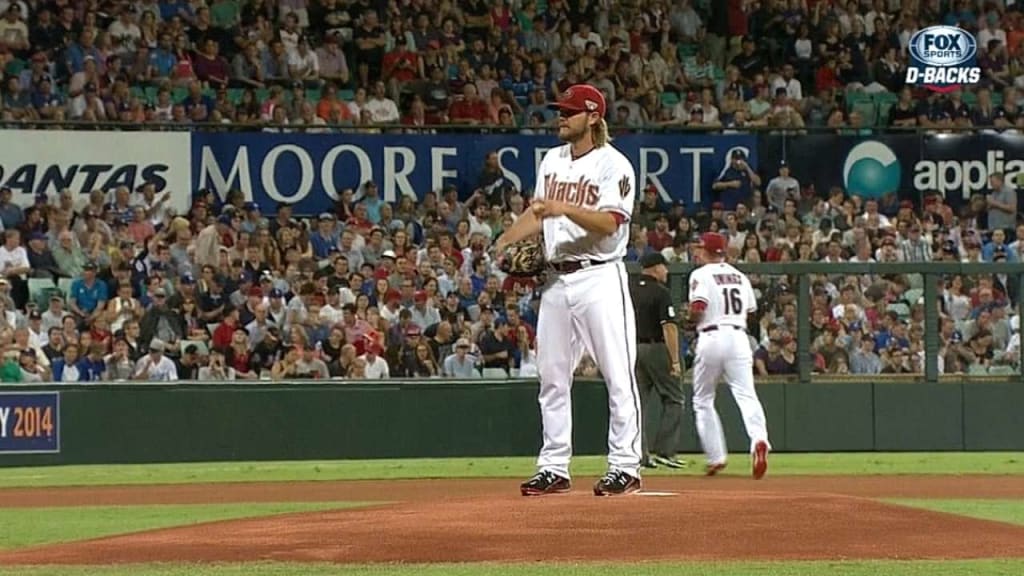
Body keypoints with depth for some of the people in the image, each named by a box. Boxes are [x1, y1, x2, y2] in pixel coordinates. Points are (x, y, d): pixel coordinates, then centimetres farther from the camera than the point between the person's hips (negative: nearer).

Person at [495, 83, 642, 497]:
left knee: (618, 375, -7)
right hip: (557, 278, 7)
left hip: (600, 277, -7)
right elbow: (538, 213, 18)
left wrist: (566, 209, -30)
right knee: (552, 376, 7)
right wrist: (505, 239, 1)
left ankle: (625, 467, -4)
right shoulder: (552, 160, 15)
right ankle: (554, 469, 12)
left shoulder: (613, 165, -8)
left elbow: (608, 222, -18)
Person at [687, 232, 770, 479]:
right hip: (739, 336, 4)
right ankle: (759, 439, -34)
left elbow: (697, 310, -14)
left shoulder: (701, 275, -2)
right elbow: (750, 311, 16)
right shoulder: (740, 276, 16)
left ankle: (716, 456, 8)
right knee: (746, 394, -8)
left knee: (703, 401, 11)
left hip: (711, 337, -4)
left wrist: (691, 320, 6)